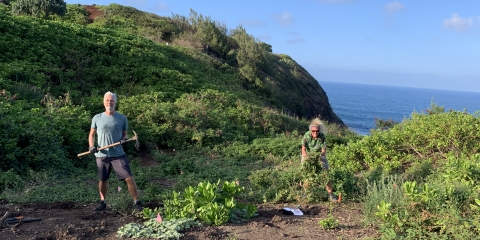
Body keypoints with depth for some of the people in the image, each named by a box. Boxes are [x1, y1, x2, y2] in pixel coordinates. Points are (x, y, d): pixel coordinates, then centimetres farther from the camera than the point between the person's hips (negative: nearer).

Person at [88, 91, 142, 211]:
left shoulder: (122, 118, 2)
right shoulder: (97, 118, 3)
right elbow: (92, 134, 12)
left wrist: (124, 138, -12)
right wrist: (91, 146, -5)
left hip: (118, 154, -1)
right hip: (101, 155, 1)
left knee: (129, 178, -9)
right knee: (102, 180, 14)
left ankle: (137, 203, 2)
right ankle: (103, 203, 34)